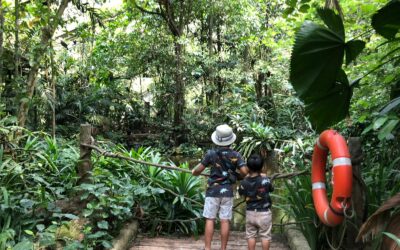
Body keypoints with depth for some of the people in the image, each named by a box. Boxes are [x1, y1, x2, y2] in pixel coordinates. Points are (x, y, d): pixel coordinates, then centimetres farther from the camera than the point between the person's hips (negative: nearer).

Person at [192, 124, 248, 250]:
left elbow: (198, 170, -5)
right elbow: (244, 172, -9)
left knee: (210, 220, 4)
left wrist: (194, 172, 18)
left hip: (213, 191, -2)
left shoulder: (211, 153, -8)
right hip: (227, 192, 2)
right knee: (225, 221, 5)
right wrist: (236, 175, 13)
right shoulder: (235, 155, -3)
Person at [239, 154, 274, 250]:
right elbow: (271, 189, 4)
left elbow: (240, 192, 9)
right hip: (264, 213, -2)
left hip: (250, 213, 2)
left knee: (251, 236, 13)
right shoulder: (265, 180, -14)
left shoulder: (244, 182, -9)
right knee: (265, 236, 9)